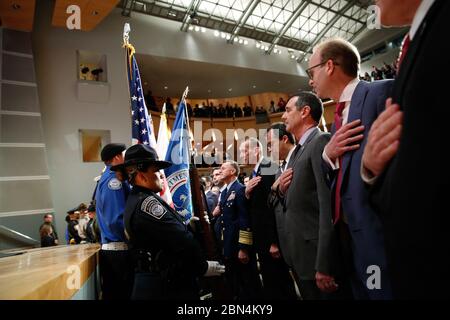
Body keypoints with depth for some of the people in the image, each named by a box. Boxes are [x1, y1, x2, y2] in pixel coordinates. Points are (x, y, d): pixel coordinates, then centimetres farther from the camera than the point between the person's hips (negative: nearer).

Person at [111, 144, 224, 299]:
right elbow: (181, 241, -25)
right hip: (168, 285, -10)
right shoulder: (147, 202, -21)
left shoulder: (135, 200, 11)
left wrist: (186, 225, 1)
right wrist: (204, 266, -13)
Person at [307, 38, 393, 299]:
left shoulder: (382, 91, -8)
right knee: (362, 292, 19)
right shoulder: (339, 114, 17)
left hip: (380, 233, -8)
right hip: (349, 233, 8)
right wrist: (328, 154, -3)